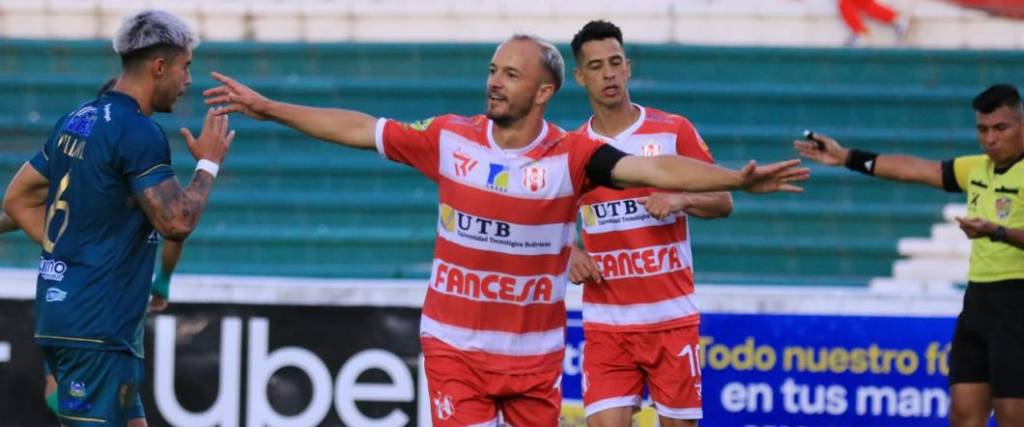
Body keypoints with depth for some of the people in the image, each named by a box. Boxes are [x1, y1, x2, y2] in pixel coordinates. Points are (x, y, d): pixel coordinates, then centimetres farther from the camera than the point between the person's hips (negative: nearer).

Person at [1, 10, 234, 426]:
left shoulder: (77, 121, 13)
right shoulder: (139, 132, -14)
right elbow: (177, 220, -18)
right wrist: (209, 163, -3)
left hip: (60, 310, 10)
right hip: (96, 326, -10)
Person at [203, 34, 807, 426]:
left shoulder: (571, 156, -9)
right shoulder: (450, 138, -2)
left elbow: (656, 170, -20)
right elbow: (358, 129, 6)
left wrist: (737, 179, -33)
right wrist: (268, 108, 9)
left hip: (535, 352, 0)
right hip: (455, 345, 0)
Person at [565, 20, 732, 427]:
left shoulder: (674, 131, 0)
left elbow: (723, 202, 2)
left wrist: (681, 199, -17)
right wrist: (570, 256, -4)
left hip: (671, 316, -1)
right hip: (605, 321, 1)